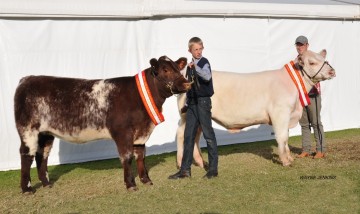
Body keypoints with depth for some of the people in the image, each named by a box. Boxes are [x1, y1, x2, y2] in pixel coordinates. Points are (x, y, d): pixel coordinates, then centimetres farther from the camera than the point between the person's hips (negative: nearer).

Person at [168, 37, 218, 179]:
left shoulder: (204, 62, -8)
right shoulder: (190, 65, 14)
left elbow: (207, 77, -30)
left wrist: (196, 67, -44)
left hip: (203, 101, -7)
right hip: (192, 103, 7)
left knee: (208, 135, -2)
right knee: (188, 136, 7)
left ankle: (213, 168, 6)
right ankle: (185, 169, 13)